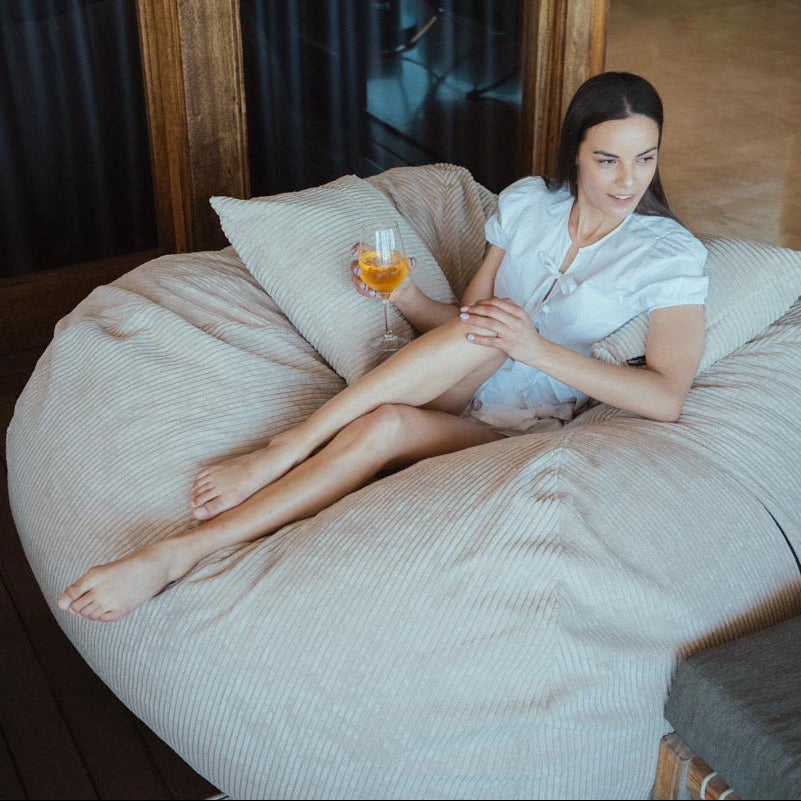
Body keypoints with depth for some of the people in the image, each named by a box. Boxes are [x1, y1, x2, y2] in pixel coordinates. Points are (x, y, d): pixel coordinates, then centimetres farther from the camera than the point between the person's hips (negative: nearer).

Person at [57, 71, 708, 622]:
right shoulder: (526, 202, 6)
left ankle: (181, 551, -36)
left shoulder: (672, 256, -4)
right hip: (449, 391, 3)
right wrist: (408, 299, -10)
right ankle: (285, 451, -33)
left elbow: (666, 399, -15)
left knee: (387, 426, -34)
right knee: (481, 331, -35)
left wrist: (538, 349, -22)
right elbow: (467, 318, 12)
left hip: (516, 429, -2)